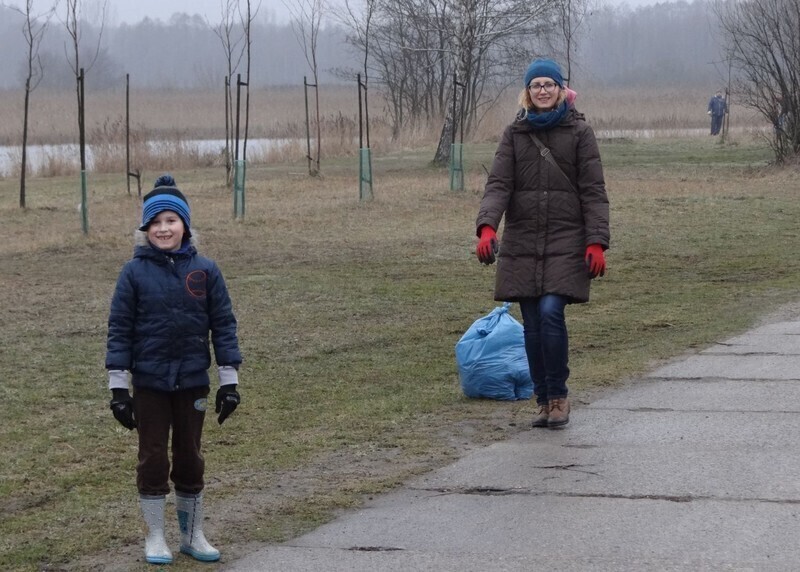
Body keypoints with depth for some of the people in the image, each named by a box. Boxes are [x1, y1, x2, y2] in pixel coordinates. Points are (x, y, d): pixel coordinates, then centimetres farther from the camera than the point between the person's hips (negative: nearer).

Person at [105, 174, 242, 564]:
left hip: (192, 382, 1)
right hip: (149, 382, -1)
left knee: (190, 458, 11)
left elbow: (223, 325, 2)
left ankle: (192, 535, 24)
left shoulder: (205, 270, -2)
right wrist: (117, 386, -6)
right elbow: (119, 329, -3)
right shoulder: (135, 272, -5)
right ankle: (155, 537, 17)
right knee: (153, 458, 6)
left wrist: (230, 382, 0)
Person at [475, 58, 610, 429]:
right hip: (522, 242, 3)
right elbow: (498, 185, -1)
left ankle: (558, 395, -1)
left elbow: (593, 192, 0)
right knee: (532, 324, 3)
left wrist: (596, 242, -10)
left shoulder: (579, 133, 3)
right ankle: (543, 400, 15)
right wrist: (487, 226, -18)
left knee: (551, 312, -16)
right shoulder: (515, 134, 9)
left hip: (566, 241, -3)